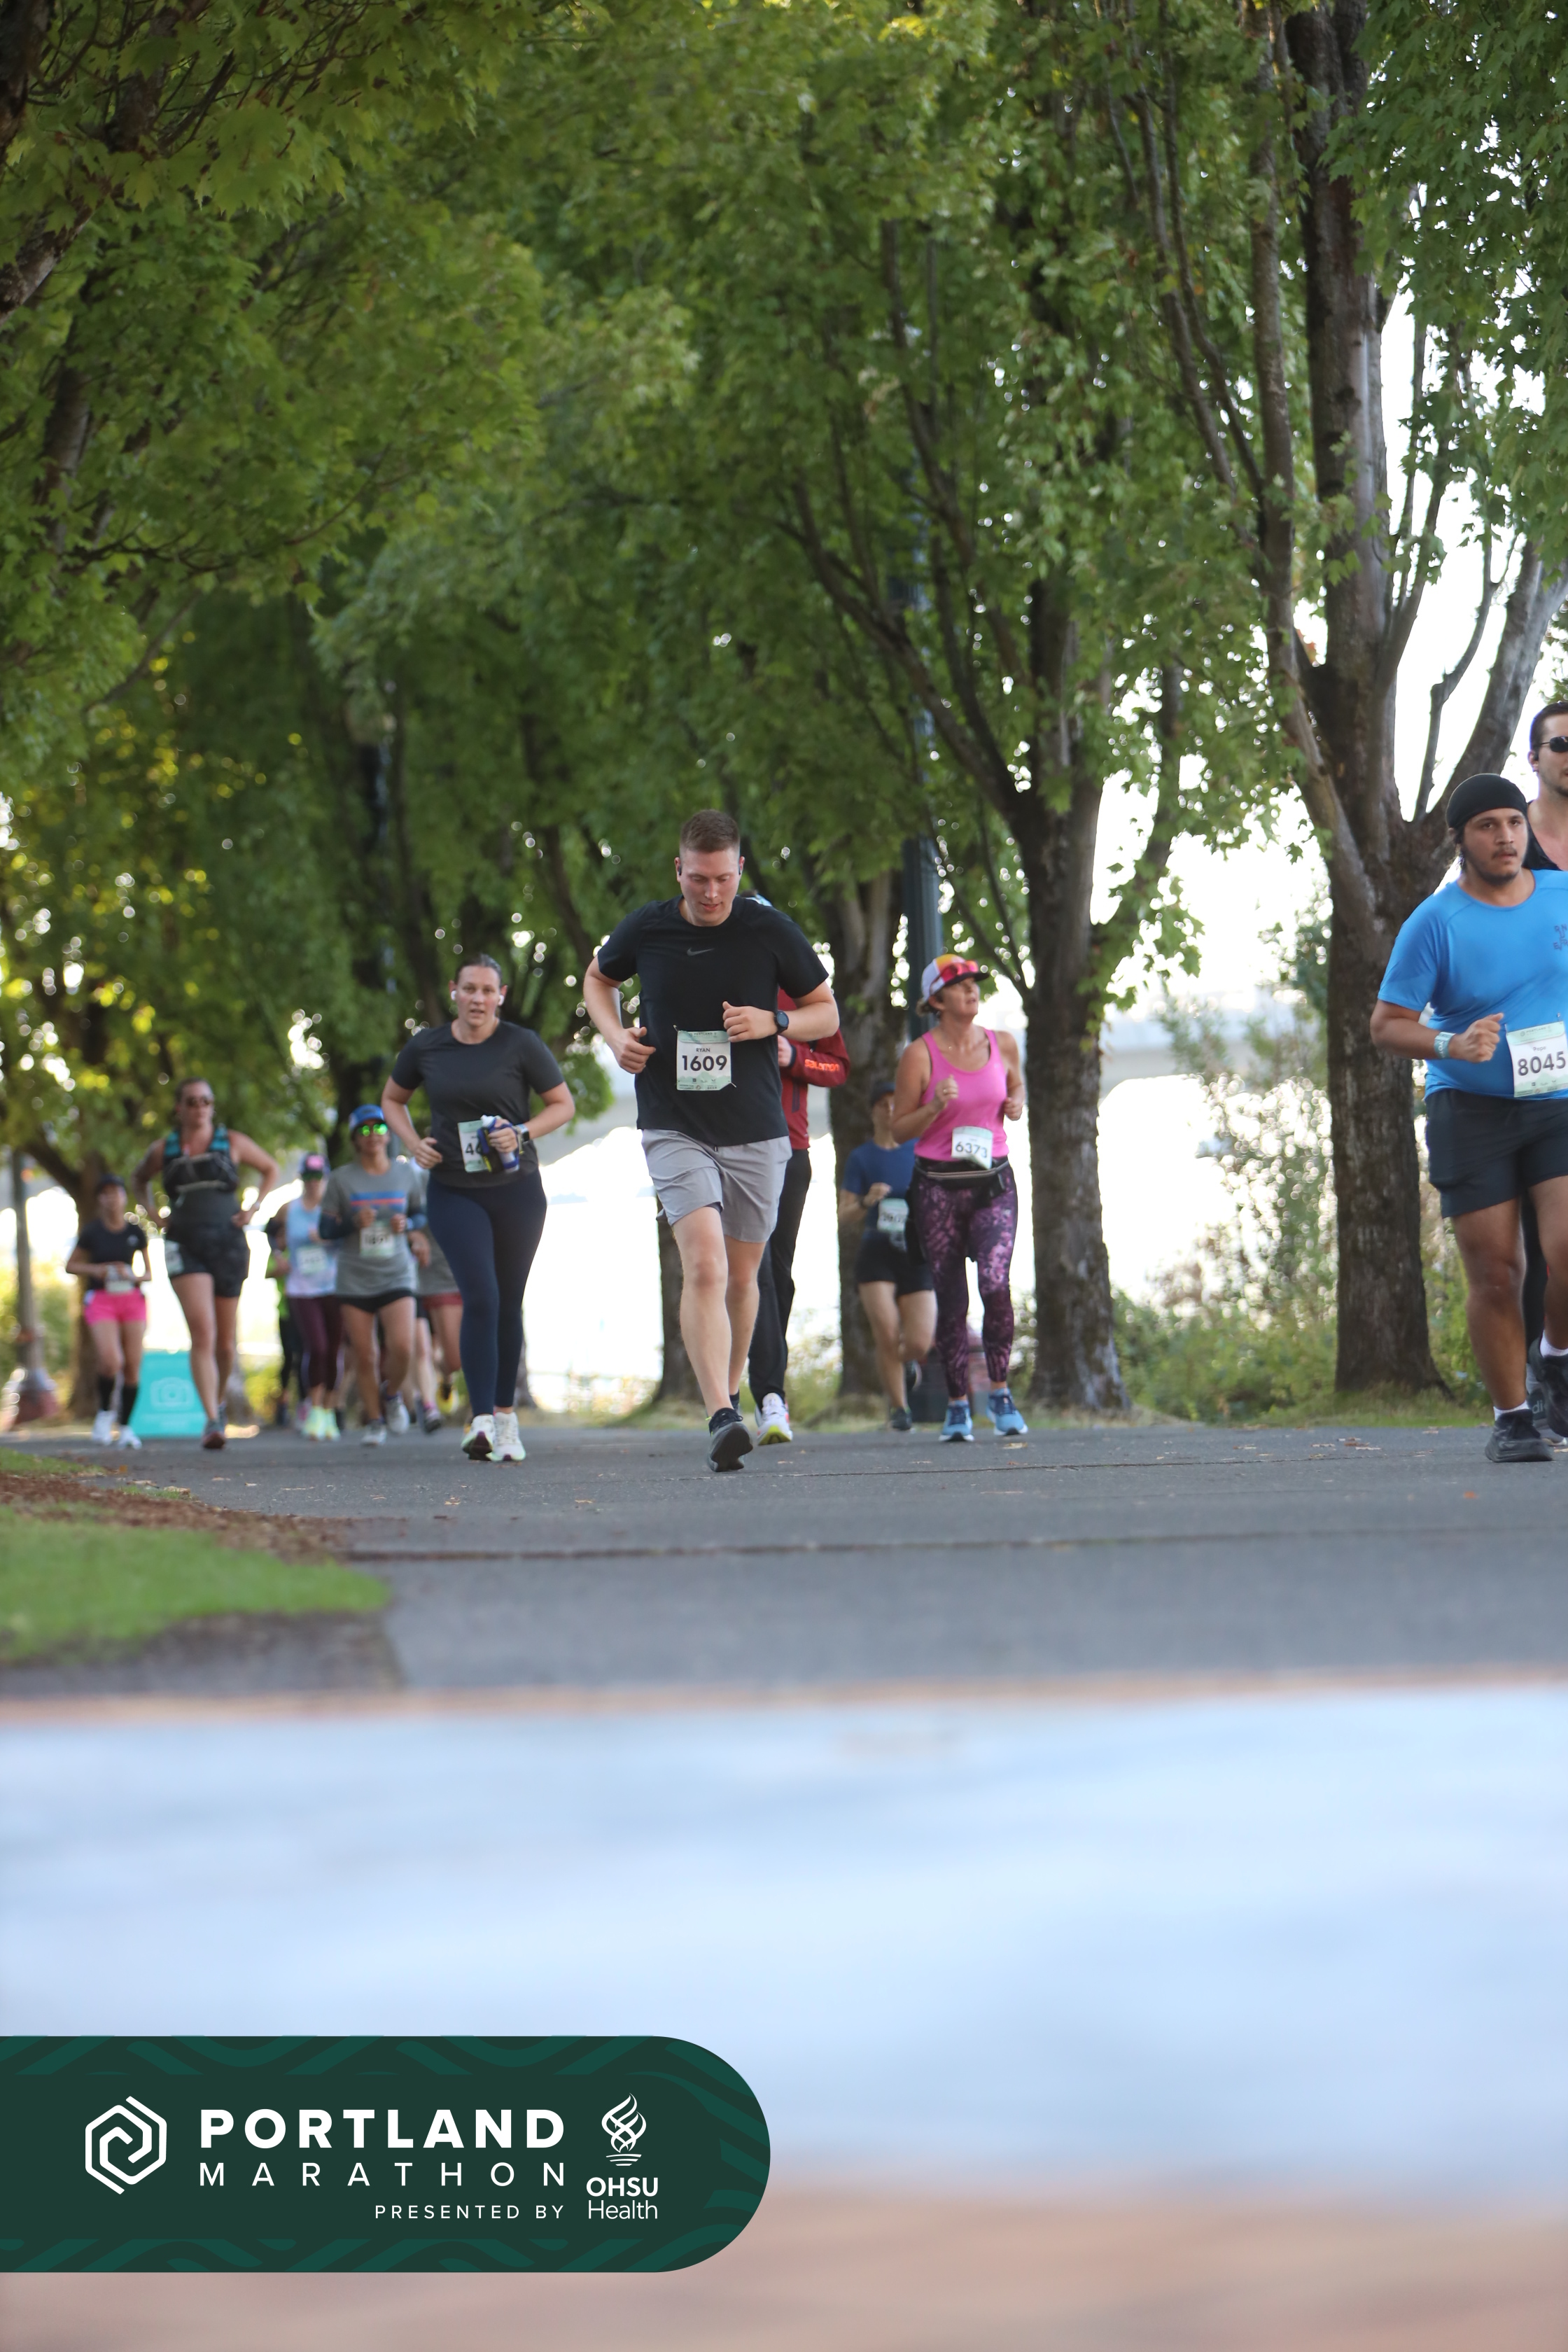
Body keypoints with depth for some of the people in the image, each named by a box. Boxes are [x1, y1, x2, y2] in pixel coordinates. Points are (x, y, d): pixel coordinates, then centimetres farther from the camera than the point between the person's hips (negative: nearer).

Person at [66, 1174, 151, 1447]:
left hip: (131, 1299, 3)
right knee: (112, 1362, -22)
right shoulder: (92, 1232, 1)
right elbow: (70, 1265, 8)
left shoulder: (136, 1233, 6)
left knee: (133, 1366, -4)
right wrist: (95, 1270, -10)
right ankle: (105, 1410, 4)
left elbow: (148, 1274, 12)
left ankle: (125, 1427, 9)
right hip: (101, 1300, -3)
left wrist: (133, 1276, -10)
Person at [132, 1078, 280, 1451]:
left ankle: (219, 1402, 36)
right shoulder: (164, 1149, 6)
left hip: (228, 1245, 1)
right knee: (203, 1333, -18)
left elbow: (270, 1169, 19)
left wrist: (254, 1208, 6)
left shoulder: (232, 1142, 5)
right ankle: (212, 1422, -24)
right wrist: (152, 1214, 11)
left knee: (225, 1341, 9)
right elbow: (140, 1179, 26)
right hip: (185, 1248, -1)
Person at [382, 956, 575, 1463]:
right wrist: (414, 1143, 0)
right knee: (480, 1298, -17)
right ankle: (481, 1422, -23)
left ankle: (505, 1414, 23)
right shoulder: (425, 1047, 2)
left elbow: (563, 1104, 3)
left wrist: (522, 1133, -14)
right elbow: (392, 1099, 18)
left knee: (508, 1303, 9)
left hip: (516, 1190, 1)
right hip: (453, 1192, 0)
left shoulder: (522, 1045, -3)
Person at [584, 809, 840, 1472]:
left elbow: (827, 1013, 7)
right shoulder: (645, 930, -2)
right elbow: (598, 978, 19)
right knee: (704, 1267, -19)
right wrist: (615, 1035, 0)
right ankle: (721, 1419, -28)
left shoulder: (770, 931, -4)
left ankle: (729, 1391, 35)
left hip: (757, 1133, 2)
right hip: (674, 1131, -1)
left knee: (740, 1276, 12)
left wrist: (773, 1023, -13)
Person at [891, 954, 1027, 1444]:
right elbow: (900, 1129, 0)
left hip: (994, 1183, 1)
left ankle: (1000, 1394, -4)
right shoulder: (919, 1054, -4)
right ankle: (957, 1408, 12)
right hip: (938, 1187, -1)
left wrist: (1016, 1105, 3)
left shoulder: (1002, 1045, 5)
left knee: (995, 1283, -18)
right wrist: (936, 1106, -18)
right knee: (951, 1298, 1)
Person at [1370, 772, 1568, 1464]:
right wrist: (1451, 1045, -20)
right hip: (1471, 1113, -1)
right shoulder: (1435, 923, -5)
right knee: (1494, 1271, -3)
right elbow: (1386, 1024, -3)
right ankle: (1510, 1417, 11)